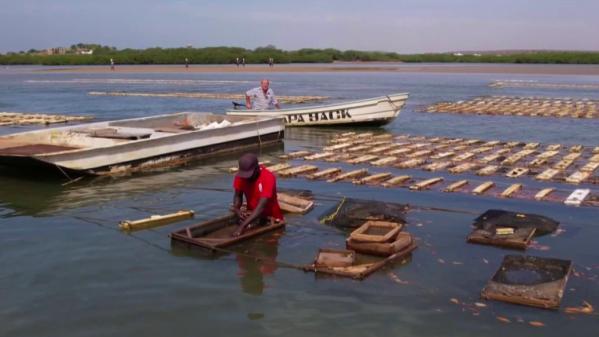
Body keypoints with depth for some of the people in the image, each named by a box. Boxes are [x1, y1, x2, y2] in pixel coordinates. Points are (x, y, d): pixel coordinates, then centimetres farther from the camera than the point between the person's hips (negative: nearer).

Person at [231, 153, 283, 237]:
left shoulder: (268, 178, -27)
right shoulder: (241, 176, -10)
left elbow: (261, 206, -34)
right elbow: (238, 195, 1)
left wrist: (242, 226, -42)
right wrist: (237, 209, -23)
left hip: (271, 218, -5)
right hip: (252, 215, 5)